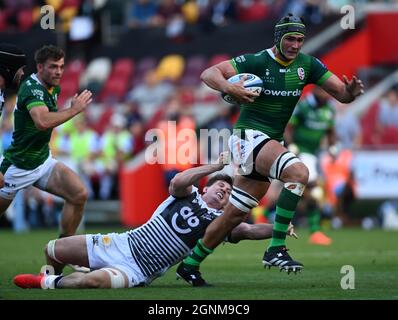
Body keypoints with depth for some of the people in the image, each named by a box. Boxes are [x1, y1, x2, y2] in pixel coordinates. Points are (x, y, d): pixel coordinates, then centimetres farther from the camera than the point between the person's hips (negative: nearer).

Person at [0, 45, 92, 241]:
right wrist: (74, 109, -34)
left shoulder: (54, 88, 4)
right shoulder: (32, 88, -23)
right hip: (19, 166, -7)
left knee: (79, 195, -11)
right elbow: (42, 122, -43)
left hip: (43, 161, 7)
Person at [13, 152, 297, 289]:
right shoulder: (188, 195, 5)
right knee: (54, 251, -1)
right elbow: (178, 182, -18)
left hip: (138, 272, -2)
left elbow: (250, 231, -8)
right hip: (123, 244, 2)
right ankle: (56, 277, 35)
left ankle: (50, 283, -10)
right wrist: (217, 166, -22)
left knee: (95, 280, -36)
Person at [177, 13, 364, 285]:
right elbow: (208, 74, -13)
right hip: (249, 135, -7)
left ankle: (190, 265, 25)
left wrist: (352, 91, -21)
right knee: (298, 172, -31)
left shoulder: (307, 65, 4)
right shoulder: (257, 61, -12)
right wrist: (229, 88, -33)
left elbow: (341, 94, 2)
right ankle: (276, 250, -30)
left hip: (272, 142, 7)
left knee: (235, 215, 10)